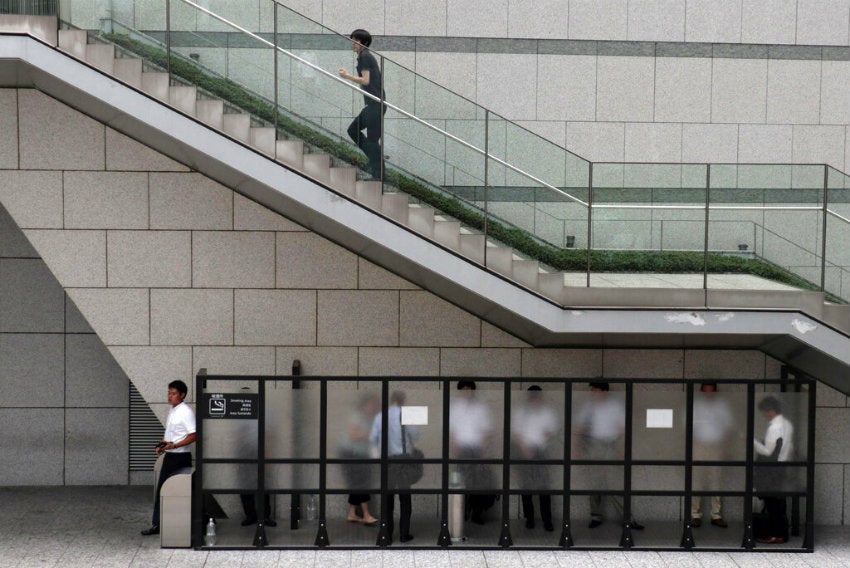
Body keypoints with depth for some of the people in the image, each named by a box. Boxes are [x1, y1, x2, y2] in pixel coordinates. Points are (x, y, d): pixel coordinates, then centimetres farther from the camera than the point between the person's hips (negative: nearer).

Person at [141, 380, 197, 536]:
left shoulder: (186, 412, -14)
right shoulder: (172, 411, 13)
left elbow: (193, 435, -20)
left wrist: (174, 445, -24)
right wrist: (162, 445, 6)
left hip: (181, 457, -9)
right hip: (169, 456, 9)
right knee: (161, 491, 9)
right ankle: (157, 524, 15)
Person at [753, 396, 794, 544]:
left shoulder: (774, 427, -21)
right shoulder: (787, 424, 8)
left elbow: (767, 451, -21)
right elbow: (791, 448, 14)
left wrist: (752, 441, -14)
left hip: (772, 471, -9)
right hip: (783, 468, 9)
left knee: (772, 503, -1)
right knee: (780, 502, 15)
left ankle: (775, 535, 3)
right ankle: (782, 532, 20)